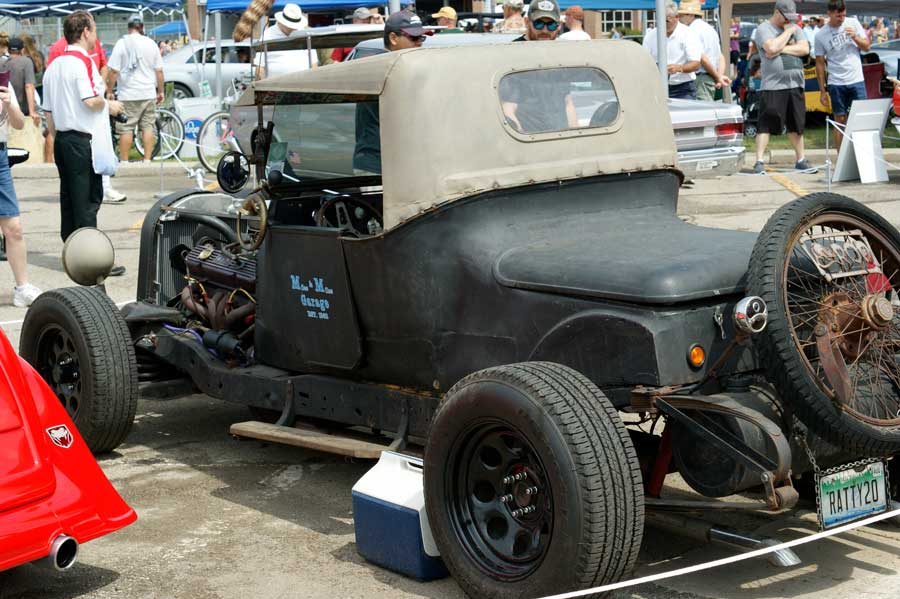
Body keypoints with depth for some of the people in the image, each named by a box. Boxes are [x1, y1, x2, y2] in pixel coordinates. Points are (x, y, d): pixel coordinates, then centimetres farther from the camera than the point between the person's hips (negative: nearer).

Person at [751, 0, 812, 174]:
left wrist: (782, 49, -8)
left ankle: (800, 160, 20)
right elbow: (772, 47, -18)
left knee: (796, 125, 12)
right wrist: (787, 31, -5)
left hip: (795, 85, 5)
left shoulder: (795, 28, 15)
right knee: (766, 125, -7)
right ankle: (759, 162, -7)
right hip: (772, 86, -5)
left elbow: (805, 49, 2)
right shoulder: (763, 29, -1)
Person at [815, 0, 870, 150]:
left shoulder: (853, 23, 2)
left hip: (857, 81, 1)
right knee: (840, 121, 4)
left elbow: (867, 47, 7)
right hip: (836, 84, -1)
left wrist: (855, 37, -14)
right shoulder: (821, 35, -3)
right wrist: (822, 91, 0)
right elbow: (820, 63, 2)